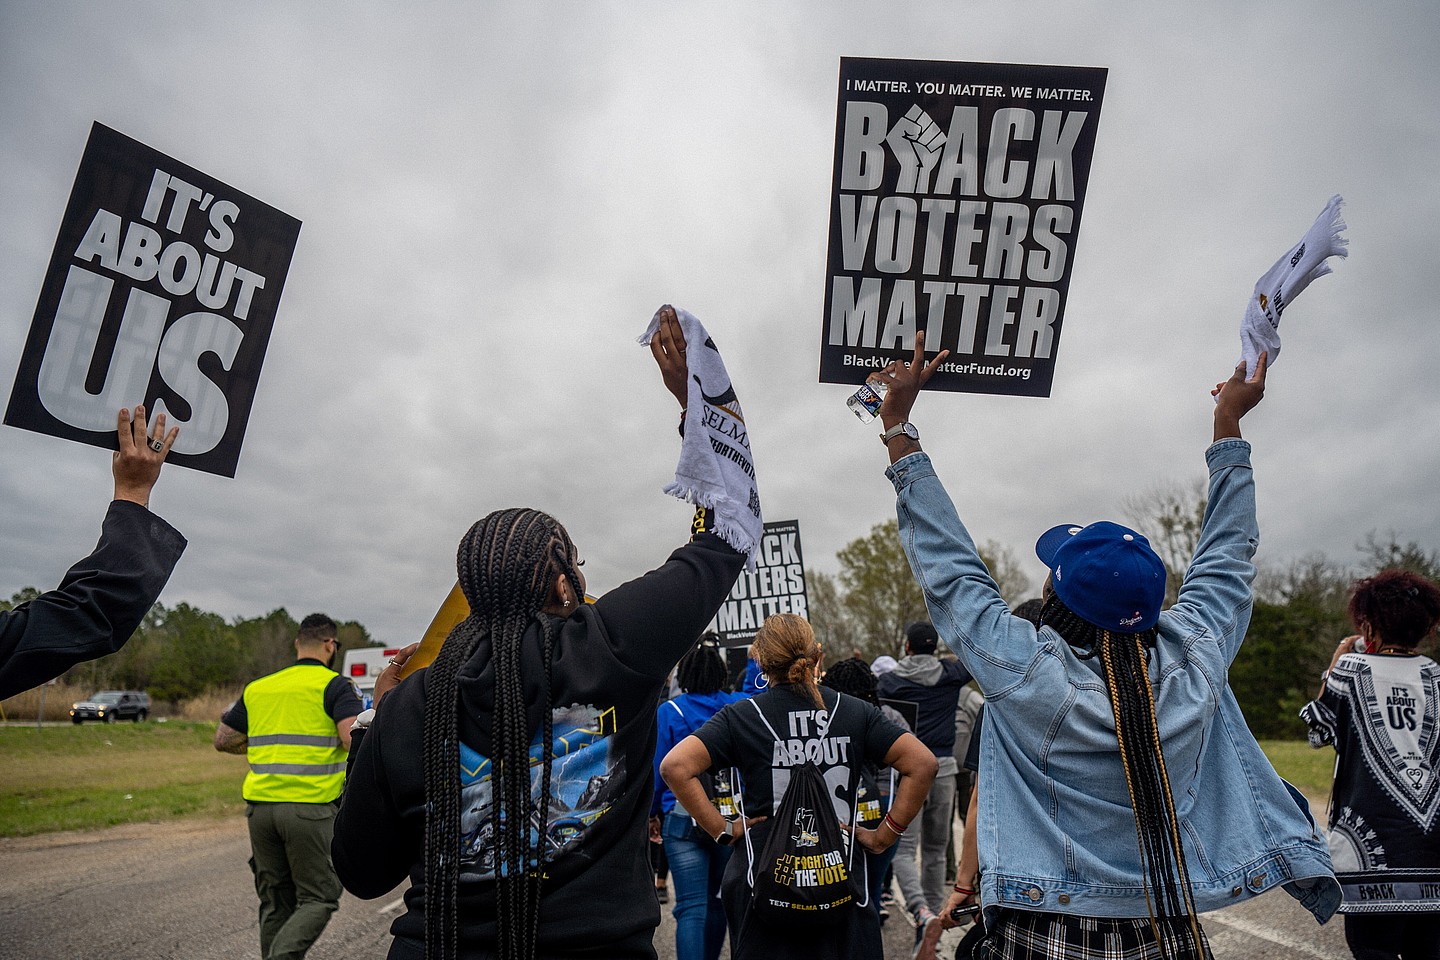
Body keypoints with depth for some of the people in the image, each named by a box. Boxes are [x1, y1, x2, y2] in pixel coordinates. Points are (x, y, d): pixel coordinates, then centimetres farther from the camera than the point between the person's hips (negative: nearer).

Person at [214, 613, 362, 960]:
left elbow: (223, 740, 21)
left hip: (260, 806, 6)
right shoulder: (334, 685, -4)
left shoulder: (258, 687, 14)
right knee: (319, 899, 4)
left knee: (276, 903, 17)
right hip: (311, 806, -5)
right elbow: (353, 739, -17)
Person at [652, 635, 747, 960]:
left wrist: (652, 813, 7)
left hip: (684, 820, -4)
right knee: (715, 900, 20)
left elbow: (658, 769, -4)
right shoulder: (739, 706, -2)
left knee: (691, 907, 0)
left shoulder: (669, 712, -8)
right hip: (733, 819, 4)